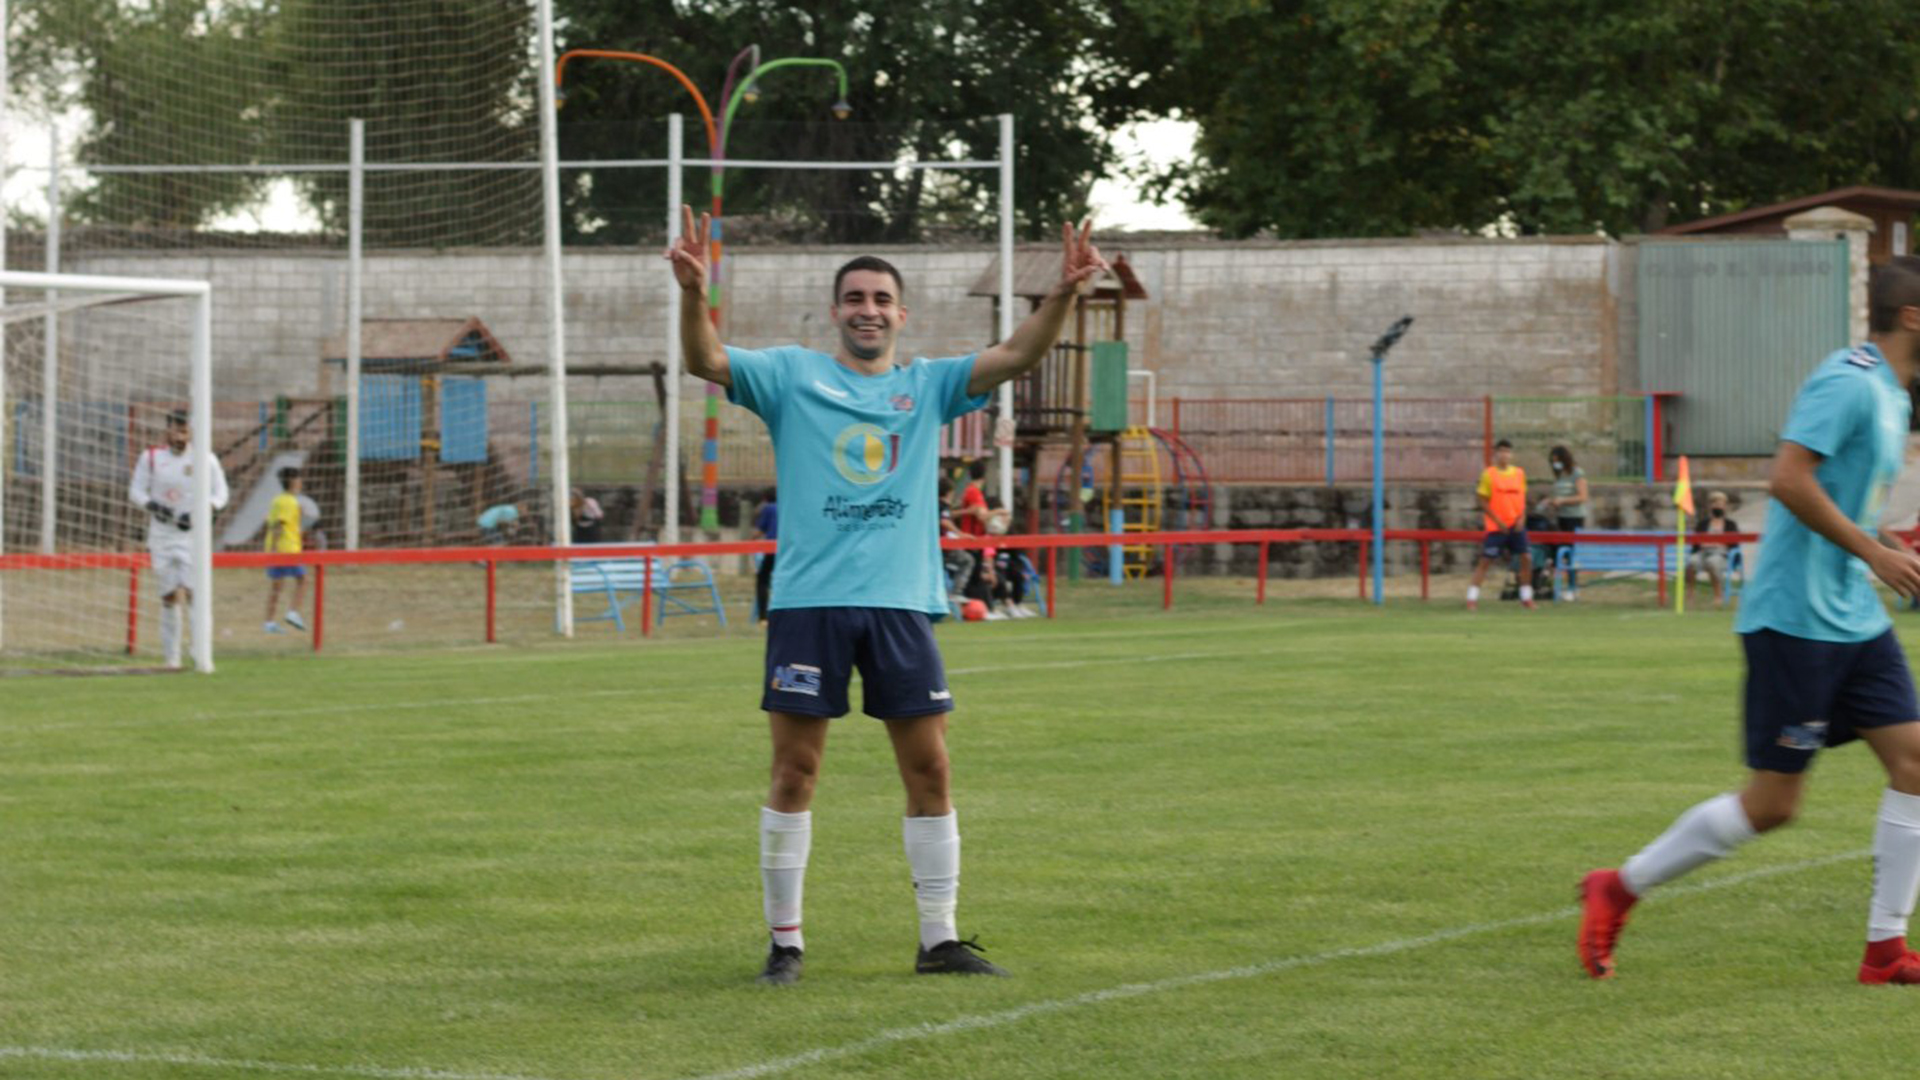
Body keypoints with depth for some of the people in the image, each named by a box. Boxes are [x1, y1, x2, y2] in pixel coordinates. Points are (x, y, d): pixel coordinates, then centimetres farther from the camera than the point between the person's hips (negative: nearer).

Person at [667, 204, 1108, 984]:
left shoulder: (928, 386, 13)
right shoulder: (792, 376, 6)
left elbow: (1014, 356, 2)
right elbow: (706, 360, -7)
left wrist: (1062, 296, -15)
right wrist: (693, 295, -27)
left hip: (901, 602, 3)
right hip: (808, 600, -2)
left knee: (929, 770, 2)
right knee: (794, 773, -1)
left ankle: (939, 939, 10)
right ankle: (784, 941, 8)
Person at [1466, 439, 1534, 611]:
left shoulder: (1519, 473, 6)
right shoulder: (1488, 474, -6)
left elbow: (1522, 499, 13)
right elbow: (1483, 502, -5)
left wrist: (1522, 518, -3)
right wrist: (1498, 521, -13)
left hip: (1516, 525, 4)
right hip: (1496, 526, -4)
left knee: (1526, 558, -2)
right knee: (1485, 561, -3)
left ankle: (1526, 598, 11)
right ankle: (1472, 598, 3)